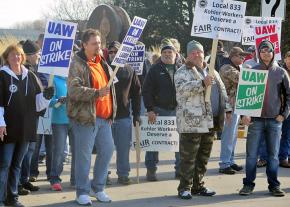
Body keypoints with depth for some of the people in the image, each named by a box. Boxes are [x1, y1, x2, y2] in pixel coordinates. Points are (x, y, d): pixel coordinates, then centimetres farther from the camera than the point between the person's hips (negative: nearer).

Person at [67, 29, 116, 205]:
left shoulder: (102, 63, 16)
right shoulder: (78, 64, -9)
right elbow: (74, 90, -21)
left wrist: (112, 111, 20)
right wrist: (96, 93, -30)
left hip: (104, 117, 8)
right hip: (86, 117, -7)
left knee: (107, 150, 9)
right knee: (84, 155, -2)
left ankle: (98, 187, 23)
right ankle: (82, 192, 8)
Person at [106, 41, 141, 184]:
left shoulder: (129, 70, 6)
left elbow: (136, 92, 9)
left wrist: (136, 113, 5)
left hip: (124, 115, 2)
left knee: (124, 147, 5)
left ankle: (123, 174, 14)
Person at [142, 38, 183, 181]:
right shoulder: (155, 70, 1)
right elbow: (146, 91, -2)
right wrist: (150, 109, -10)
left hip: (178, 110, 3)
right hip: (159, 110, -2)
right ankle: (151, 170, 9)